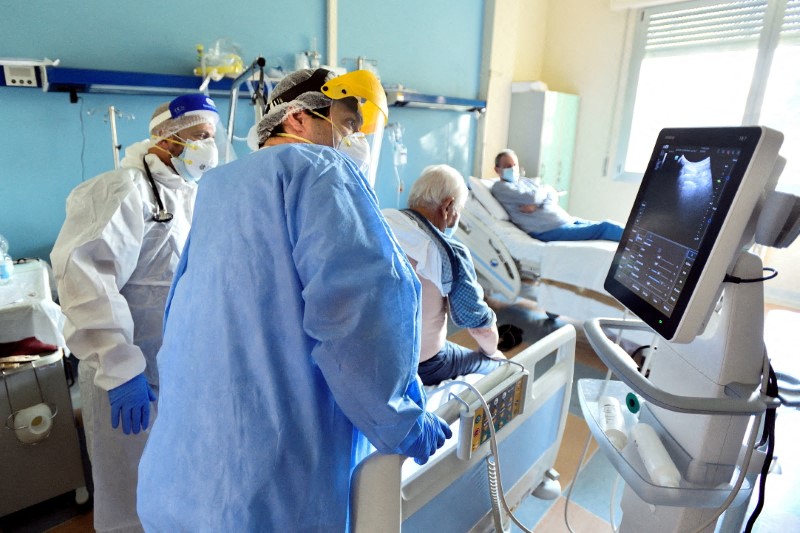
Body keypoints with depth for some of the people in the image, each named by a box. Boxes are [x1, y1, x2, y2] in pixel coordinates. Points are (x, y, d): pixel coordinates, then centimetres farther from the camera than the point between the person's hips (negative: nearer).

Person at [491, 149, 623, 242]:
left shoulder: (528, 181, 23)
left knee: (606, 224, -4)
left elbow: (553, 195, 10)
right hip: (548, 230, -8)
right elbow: (532, 197, -14)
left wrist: (537, 204, -10)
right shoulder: (500, 187, -1)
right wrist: (545, 189, 9)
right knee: (604, 228, -17)